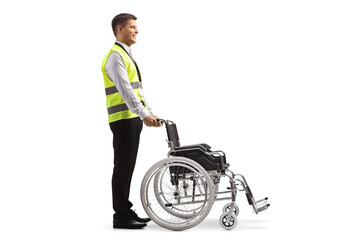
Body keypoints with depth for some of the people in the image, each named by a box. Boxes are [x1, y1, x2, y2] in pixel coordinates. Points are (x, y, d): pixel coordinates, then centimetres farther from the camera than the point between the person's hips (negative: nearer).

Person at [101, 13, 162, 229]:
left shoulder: (128, 55, 19)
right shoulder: (115, 56, -13)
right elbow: (125, 90, -23)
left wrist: (151, 113, 15)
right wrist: (144, 115, -30)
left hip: (133, 118, 10)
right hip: (123, 119, -10)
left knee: (128, 167, 13)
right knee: (123, 167, -5)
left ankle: (126, 210, 20)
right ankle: (120, 216, 0)